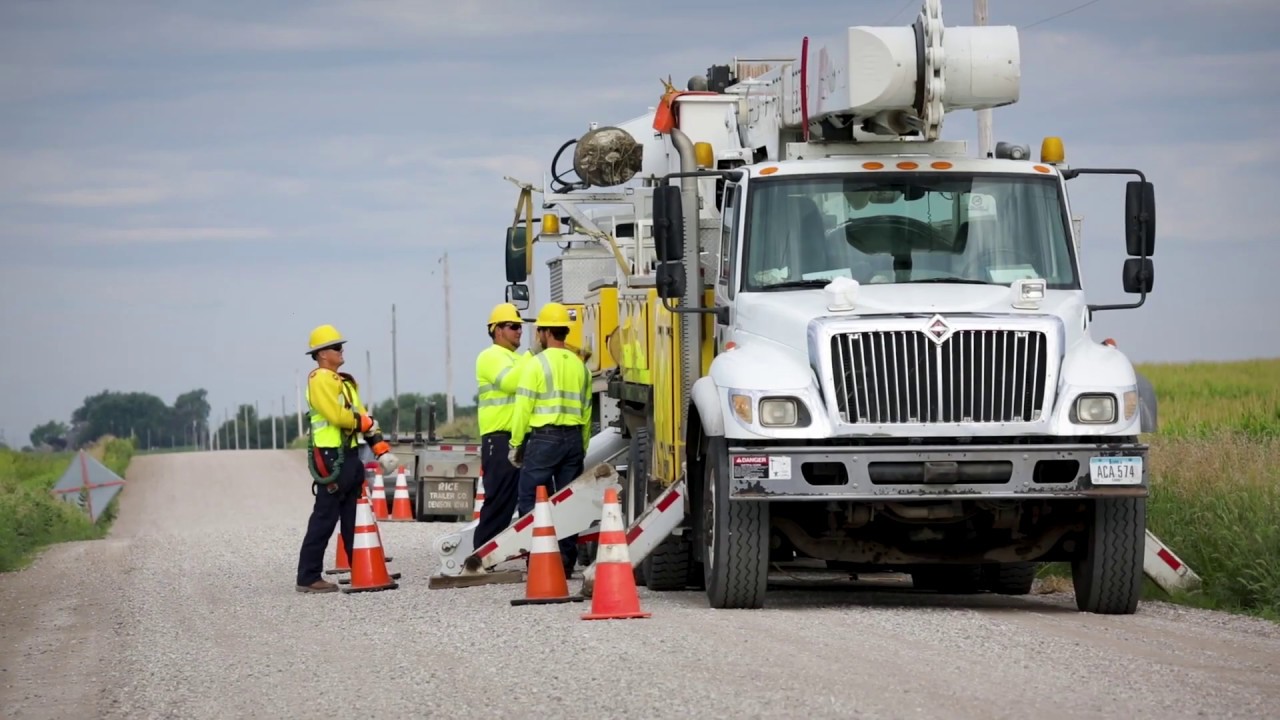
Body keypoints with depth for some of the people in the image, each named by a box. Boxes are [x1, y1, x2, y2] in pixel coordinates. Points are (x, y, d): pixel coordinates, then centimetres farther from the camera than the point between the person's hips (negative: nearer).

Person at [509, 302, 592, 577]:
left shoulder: (536, 364, -7)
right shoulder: (580, 366, 11)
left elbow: (524, 409, -8)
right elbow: (586, 410, 13)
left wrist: (516, 444, 0)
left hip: (543, 438, -6)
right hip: (573, 438, 6)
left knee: (531, 500, -1)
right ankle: (566, 561, 7)